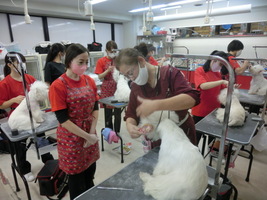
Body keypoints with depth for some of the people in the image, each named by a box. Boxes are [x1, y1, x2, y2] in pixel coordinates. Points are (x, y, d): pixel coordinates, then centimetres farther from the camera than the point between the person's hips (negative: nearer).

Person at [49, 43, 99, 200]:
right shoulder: (58, 86, -18)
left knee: (90, 172, 21)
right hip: (71, 138, -5)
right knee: (76, 177, 13)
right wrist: (87, 136, -17)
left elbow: (95, 108, 2)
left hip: (90, 134, 5)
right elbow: (63, 119, -18)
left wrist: (92, 133, -8)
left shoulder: (89, 81, -1)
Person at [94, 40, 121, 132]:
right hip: (107, 90, -1)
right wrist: (108, 70, -19)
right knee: (108, 113, 7)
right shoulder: (101, 61, -1)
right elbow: (100, 76, -5)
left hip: (118, 88, 1)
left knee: (117, 113, 5)